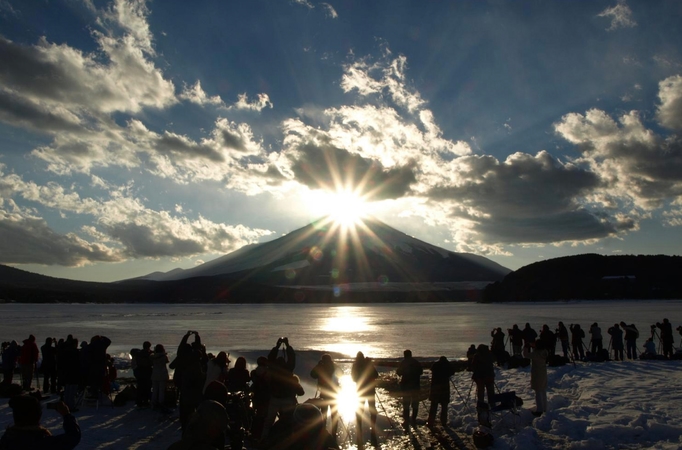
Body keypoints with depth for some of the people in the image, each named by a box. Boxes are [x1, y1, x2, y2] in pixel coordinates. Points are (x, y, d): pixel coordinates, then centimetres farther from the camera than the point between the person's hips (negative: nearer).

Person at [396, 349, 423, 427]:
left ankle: (406, 420, -1)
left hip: (406, 386, -2)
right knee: (415, 403, 11)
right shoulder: (416, 362, 2)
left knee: (406, 403, 2)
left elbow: (399, 372, -2)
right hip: (415, 385, 2)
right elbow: (421, 372, 10)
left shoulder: (403, 363, -7)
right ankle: (413, 419, 12)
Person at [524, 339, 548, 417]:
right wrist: (533, 347, 6)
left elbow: (526, 355, -23)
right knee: (543, 392, 18)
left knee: (538, 393, -1)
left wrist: (527, 347, -9)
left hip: (537, 375, -8)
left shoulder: (536, 354, -26)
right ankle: (544, 408, 30)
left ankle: (539, 410, 3)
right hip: (543, 375, 8)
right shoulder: (544, 352, -2)